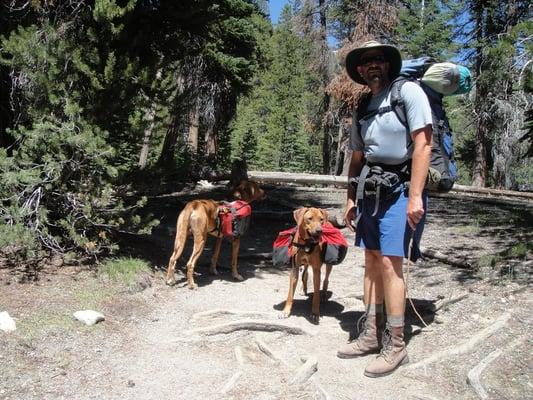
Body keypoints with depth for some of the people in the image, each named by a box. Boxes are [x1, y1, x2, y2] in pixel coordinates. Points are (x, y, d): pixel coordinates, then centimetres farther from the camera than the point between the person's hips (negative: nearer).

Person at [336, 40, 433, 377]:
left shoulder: (408, 91, -5)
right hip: (370, 191, 7)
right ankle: (370, 335, 19)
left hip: (400, 190, -7)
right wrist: (351, 199, 13)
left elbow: (423, 144, -13)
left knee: (389, 262, -10)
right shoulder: (362, 110, 15)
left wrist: (415, 196, -20)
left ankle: (396, 346, 2)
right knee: (372, 261, 9)